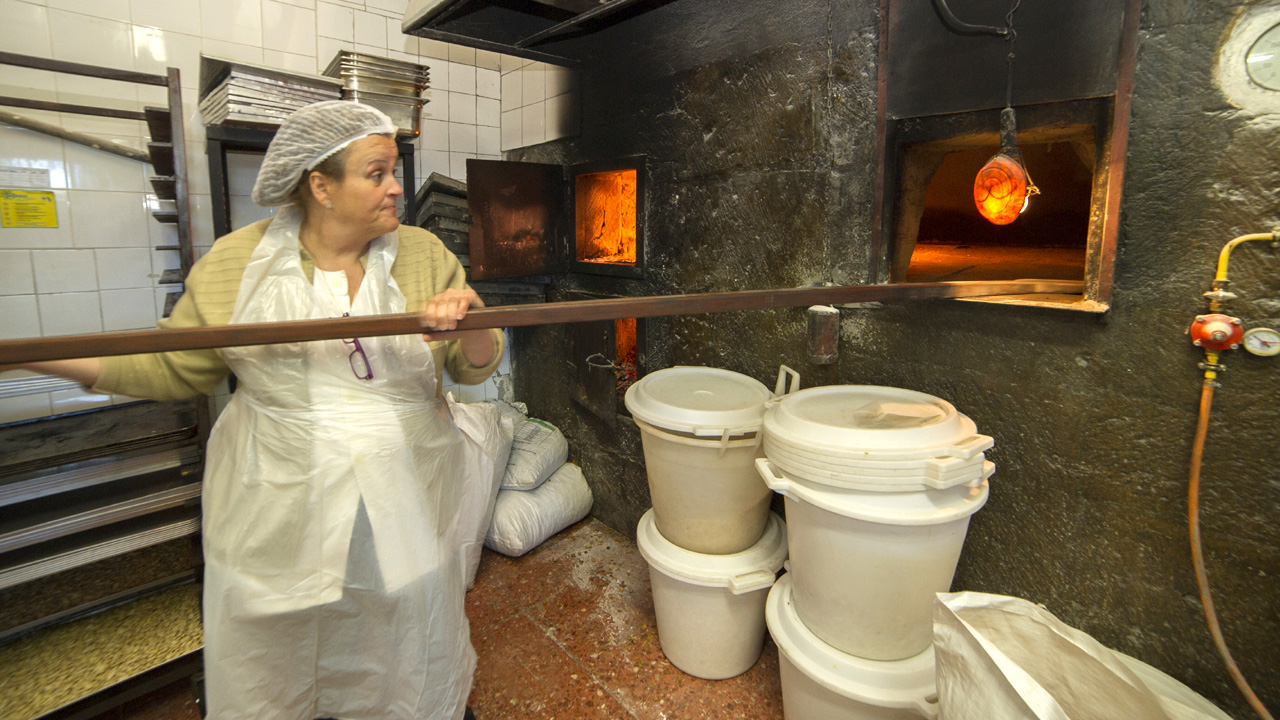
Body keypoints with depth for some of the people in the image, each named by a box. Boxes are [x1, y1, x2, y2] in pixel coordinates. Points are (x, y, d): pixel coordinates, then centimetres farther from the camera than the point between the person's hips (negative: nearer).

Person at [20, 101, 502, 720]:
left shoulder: (425, 255, -4)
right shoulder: (234, 261, -4)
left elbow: (475, 367, -4)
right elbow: (176, 367, 2)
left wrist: (470, 322, -26)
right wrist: (37, 357, -8)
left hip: (404, 507, 1)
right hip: (278, 519, 0)